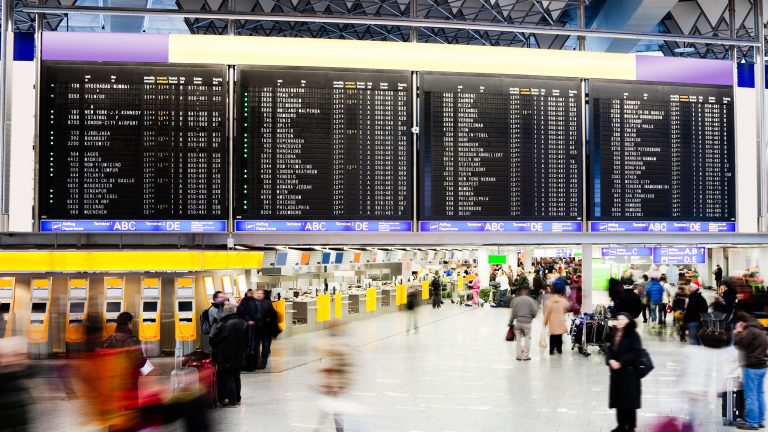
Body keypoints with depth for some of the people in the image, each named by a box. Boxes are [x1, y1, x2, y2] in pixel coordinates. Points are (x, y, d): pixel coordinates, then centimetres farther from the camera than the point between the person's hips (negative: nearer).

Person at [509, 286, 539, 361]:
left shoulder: (516, 300, -3)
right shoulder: (530, 300, -8)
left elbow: (513, 312, -1)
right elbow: (534, 311, -9)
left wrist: (511, 321, 9)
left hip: (518, 322, 2)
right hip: (527, 322, -2)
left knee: (518, 339, 12)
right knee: (527, 339, 8)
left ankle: (519, 355, 12)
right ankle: (526, 355, 7)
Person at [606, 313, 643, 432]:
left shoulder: (633, 335, -11)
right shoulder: (614, 335, 10)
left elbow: (635, 352, -18)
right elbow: (609, 349, 11)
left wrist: (621, 363, -19)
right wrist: (610, 360, -9)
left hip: (629, 372, -7)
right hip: (616, 372, 7)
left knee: (629, 400, -1)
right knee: (618, 399, 11)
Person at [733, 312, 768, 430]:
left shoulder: (750, 330, -16)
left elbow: (739, 343, -18)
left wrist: (738, 332, -4)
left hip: (752, 367, -10)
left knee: (750, 395, -5)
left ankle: (752, 423, -2)